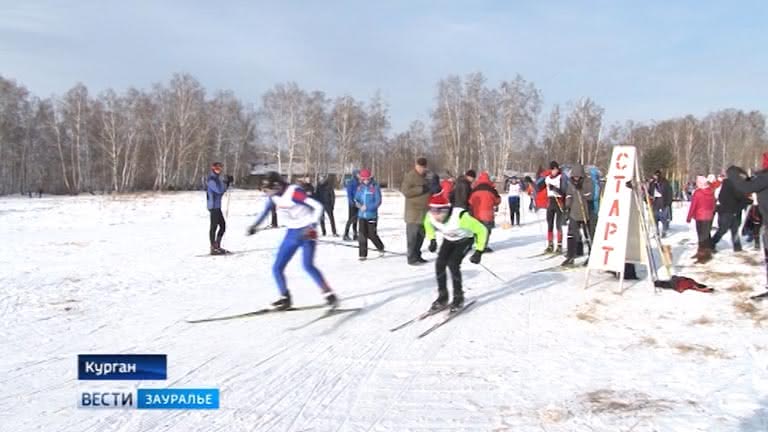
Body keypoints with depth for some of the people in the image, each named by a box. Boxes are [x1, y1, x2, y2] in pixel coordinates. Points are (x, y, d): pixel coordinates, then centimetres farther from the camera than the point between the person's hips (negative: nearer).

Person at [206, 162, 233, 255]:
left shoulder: (216, 179, 16)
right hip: (213, 206, -10)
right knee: (214, 226, -7)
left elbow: (222, 190, 20)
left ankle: (217, 246, 19)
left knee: (223, 225, 13)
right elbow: (219, 190, -25)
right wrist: (225, 182, -16)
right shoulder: (211, 180, -14)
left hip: (217, 206, 10)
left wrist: (227, 183, 9)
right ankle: (213, 248, -3)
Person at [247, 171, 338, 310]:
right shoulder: (274, 196, 1)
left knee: (308, 265, -27)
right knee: (277, 268, 4)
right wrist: (255, 225, 28)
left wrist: (312, 226, -33)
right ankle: (285, 298, 23)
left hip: (306, 233, -8)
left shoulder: (294, 192, -22)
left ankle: (329, 294, -18)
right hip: (291, 234, 8)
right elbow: (266, 209, 22)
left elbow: (318, 206, -25)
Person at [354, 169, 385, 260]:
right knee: (362, 234, -3)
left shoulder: (375, 187, -9)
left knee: (371, 234, 5)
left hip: (371, 215, -4)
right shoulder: (360, 187, 6)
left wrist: (367, 207, -21)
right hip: (362, 215, 4)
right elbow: (356, 198, 15)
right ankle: (362, 254, 6)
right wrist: (357, 203, -8)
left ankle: (381, 248, 32)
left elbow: (378, 201, -13)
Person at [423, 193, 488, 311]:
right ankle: (442, 297, 6)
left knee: (453, 264, -21)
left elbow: (482, 230, -29)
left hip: (465, 240, -5)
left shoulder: (460, 217, -41)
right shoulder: (430, 216, -25)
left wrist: (479, 252, -28)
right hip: (449, 240, 5)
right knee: (440, 263, -12)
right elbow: (428, 224, 4)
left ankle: (459, 297, -2)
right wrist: (432, 239, -2)